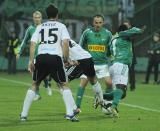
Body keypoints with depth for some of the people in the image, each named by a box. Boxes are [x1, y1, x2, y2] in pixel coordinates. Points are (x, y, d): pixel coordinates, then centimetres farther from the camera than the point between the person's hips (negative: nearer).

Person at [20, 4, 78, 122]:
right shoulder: (61, 26, 11)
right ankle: (70, 113, -6)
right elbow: (65, 43, -3)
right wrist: (66, 59, 4)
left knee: (34, 85, 17)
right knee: (64, 85, 7)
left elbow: (33, 44, 8)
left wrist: (31, 61, 6)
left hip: (40, 57, 3)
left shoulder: (40, 27, 19)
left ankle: (24, 115, 13)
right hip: (55, 57, -3)